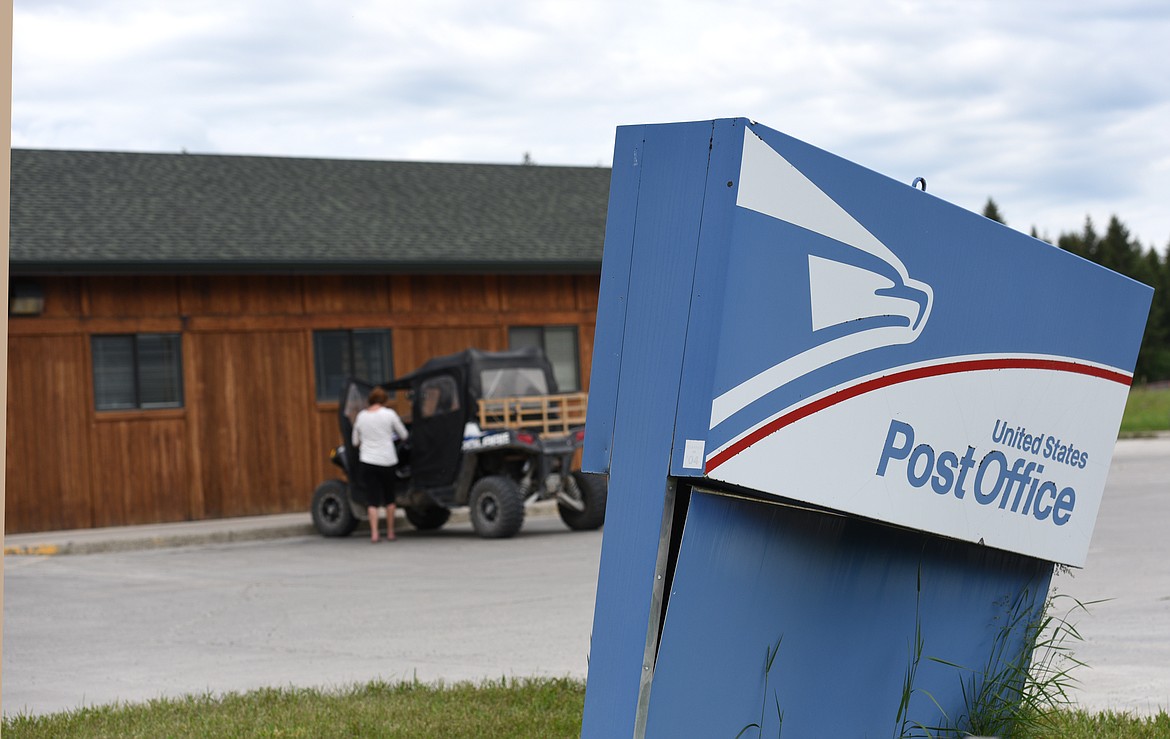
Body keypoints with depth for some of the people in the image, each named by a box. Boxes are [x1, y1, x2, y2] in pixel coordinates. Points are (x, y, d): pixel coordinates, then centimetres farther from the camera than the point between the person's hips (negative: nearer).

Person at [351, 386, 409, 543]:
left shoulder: (361, 415, 4)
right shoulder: (389, 414, -4)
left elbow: (355, 442, 11)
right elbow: (404, 435, 5)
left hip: (367, 461, 1)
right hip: (387, 460, -1)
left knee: (372, 498, 3)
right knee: (389, 497, 14)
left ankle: (374, 534, -6)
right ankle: (390, 532, 19)